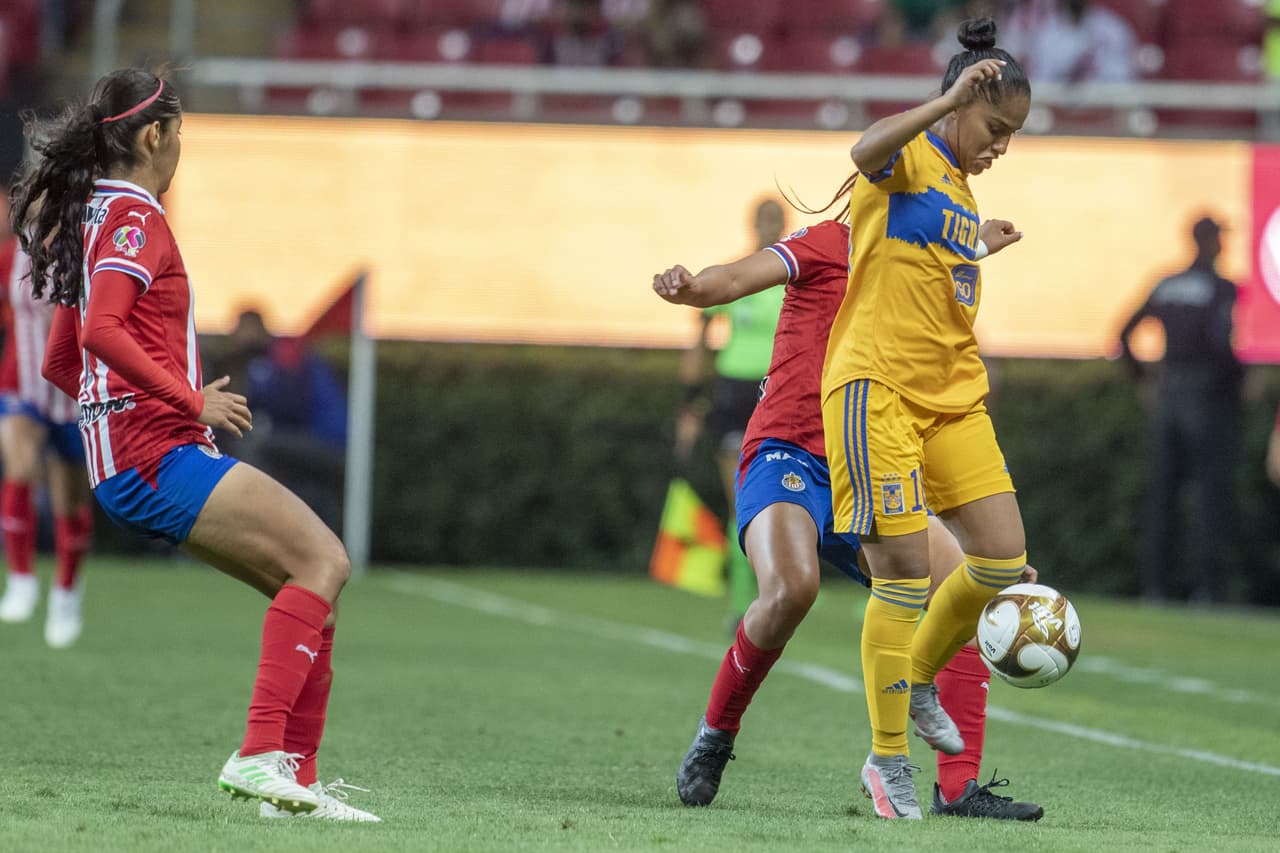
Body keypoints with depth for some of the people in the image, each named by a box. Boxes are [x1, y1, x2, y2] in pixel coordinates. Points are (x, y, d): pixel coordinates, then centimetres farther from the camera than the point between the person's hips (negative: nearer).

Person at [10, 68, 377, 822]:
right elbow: (102, 330, -25)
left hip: (129, 459, 10)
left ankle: (296, 781, 4)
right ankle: (261, 754, -26)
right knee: (322, 559, -18)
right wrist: (190, 400, -22)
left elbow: (62, 361, 26)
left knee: (311, 586, 10)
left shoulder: (90, 215, 21)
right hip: (156, 454, -10)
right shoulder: (134, 216, -9)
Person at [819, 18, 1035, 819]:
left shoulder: (962, 192, 18)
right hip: (877, 391, -8)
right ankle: (887, 760, 1)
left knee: (1004, 560, -1)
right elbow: (868, 152, -33)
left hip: (951, 398, 8)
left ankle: (919, 684, 23)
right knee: (905, 574, -9)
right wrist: (952, 101, -38)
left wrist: (974, 386, 22)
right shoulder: (909, 157, -6)